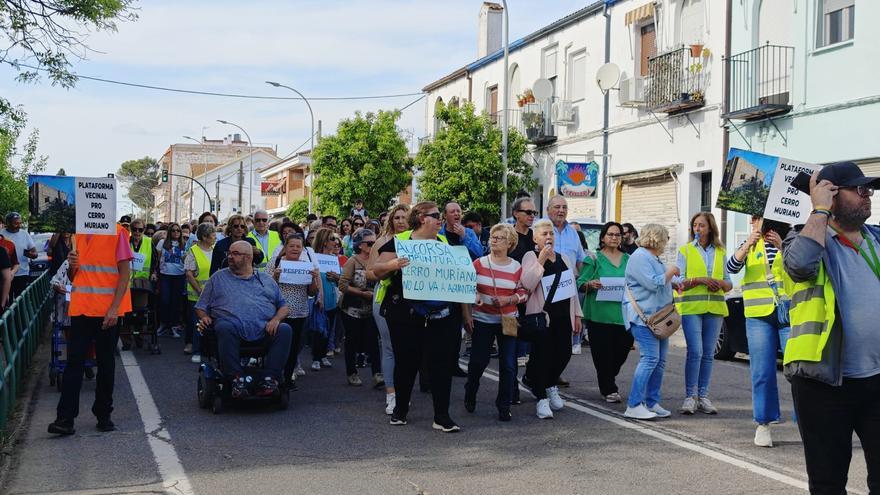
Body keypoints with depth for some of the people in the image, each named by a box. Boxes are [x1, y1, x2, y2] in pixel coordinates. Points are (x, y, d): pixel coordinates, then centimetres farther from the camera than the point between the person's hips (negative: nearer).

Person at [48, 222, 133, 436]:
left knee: (106, 362, 7)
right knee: (73, 362, -1)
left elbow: (125, 272, -8)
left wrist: (114, 308, -15)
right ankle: (65, 418, 1)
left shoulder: (117, 232, -5)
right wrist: (72, 266, -4)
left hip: (107, 311, -4)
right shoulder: (80, 234, 11)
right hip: (81, 308, 4)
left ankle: (103, 415, 19)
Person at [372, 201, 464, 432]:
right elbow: (377, 270, -4)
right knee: (406, 361, 8)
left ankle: (442, 416, 8)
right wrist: (392, 264, -25)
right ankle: (400, 409, 27)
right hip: (406, 316, -3)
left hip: (442, 315, 3)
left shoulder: (446, 243, 12)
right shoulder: (399, 241, -1)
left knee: (441, 363, 1)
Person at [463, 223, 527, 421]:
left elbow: (523, 293, 4)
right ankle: (470, 394, 32)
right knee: (478, 361, 3)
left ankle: (504, 406, 13)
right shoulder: (479, 263, -2)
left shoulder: (516, 267, 0)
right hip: (482, 321, -1)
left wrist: (508, 300, -15)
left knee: (508, 365, 0)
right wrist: (466, 315, -4)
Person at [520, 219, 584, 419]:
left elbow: (572, 287, 18)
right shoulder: (531, 257, -4)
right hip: (540, 315, -6)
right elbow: (527, 284, -19)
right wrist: (541, 260, -21)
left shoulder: (564, 258, 15)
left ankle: (551, 386, 33)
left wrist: (577, 315, 15)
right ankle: (542, 399, 6)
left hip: (563, 315, 6)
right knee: (541, 356, -5)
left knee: (564, 353, 7)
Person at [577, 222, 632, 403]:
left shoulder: (628, 259, 15)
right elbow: (580, 283, 0)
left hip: (623, 313, 4)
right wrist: (591, 284, -20)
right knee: (603, 352, -3)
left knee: (623, 349, 1)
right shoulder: (594, 259, 3)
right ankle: (609, 389, 7)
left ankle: (607, 379, 28)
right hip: (600, 312, -3)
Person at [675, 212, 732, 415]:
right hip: (691, 307, -3)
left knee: (708, 354, 5)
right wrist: (699, 280, -15)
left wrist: (720, 283, -7)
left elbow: (729, 284, 15)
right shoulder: (685, 250, 6)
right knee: (695, 352, -12)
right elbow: (679, 282, 0)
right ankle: (690, 396, -7)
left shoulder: (720, 252, 14)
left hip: (714, 307, 3)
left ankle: (703, 396, 12)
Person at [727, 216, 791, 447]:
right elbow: (732, 267, -4)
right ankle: (763, 423, 9)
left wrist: (783, 247, -21)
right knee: (762, 372, 2)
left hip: (789, 313, -2)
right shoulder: (751, 245, 12)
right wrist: (748, 245, -19)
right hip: (759, 315, 2)